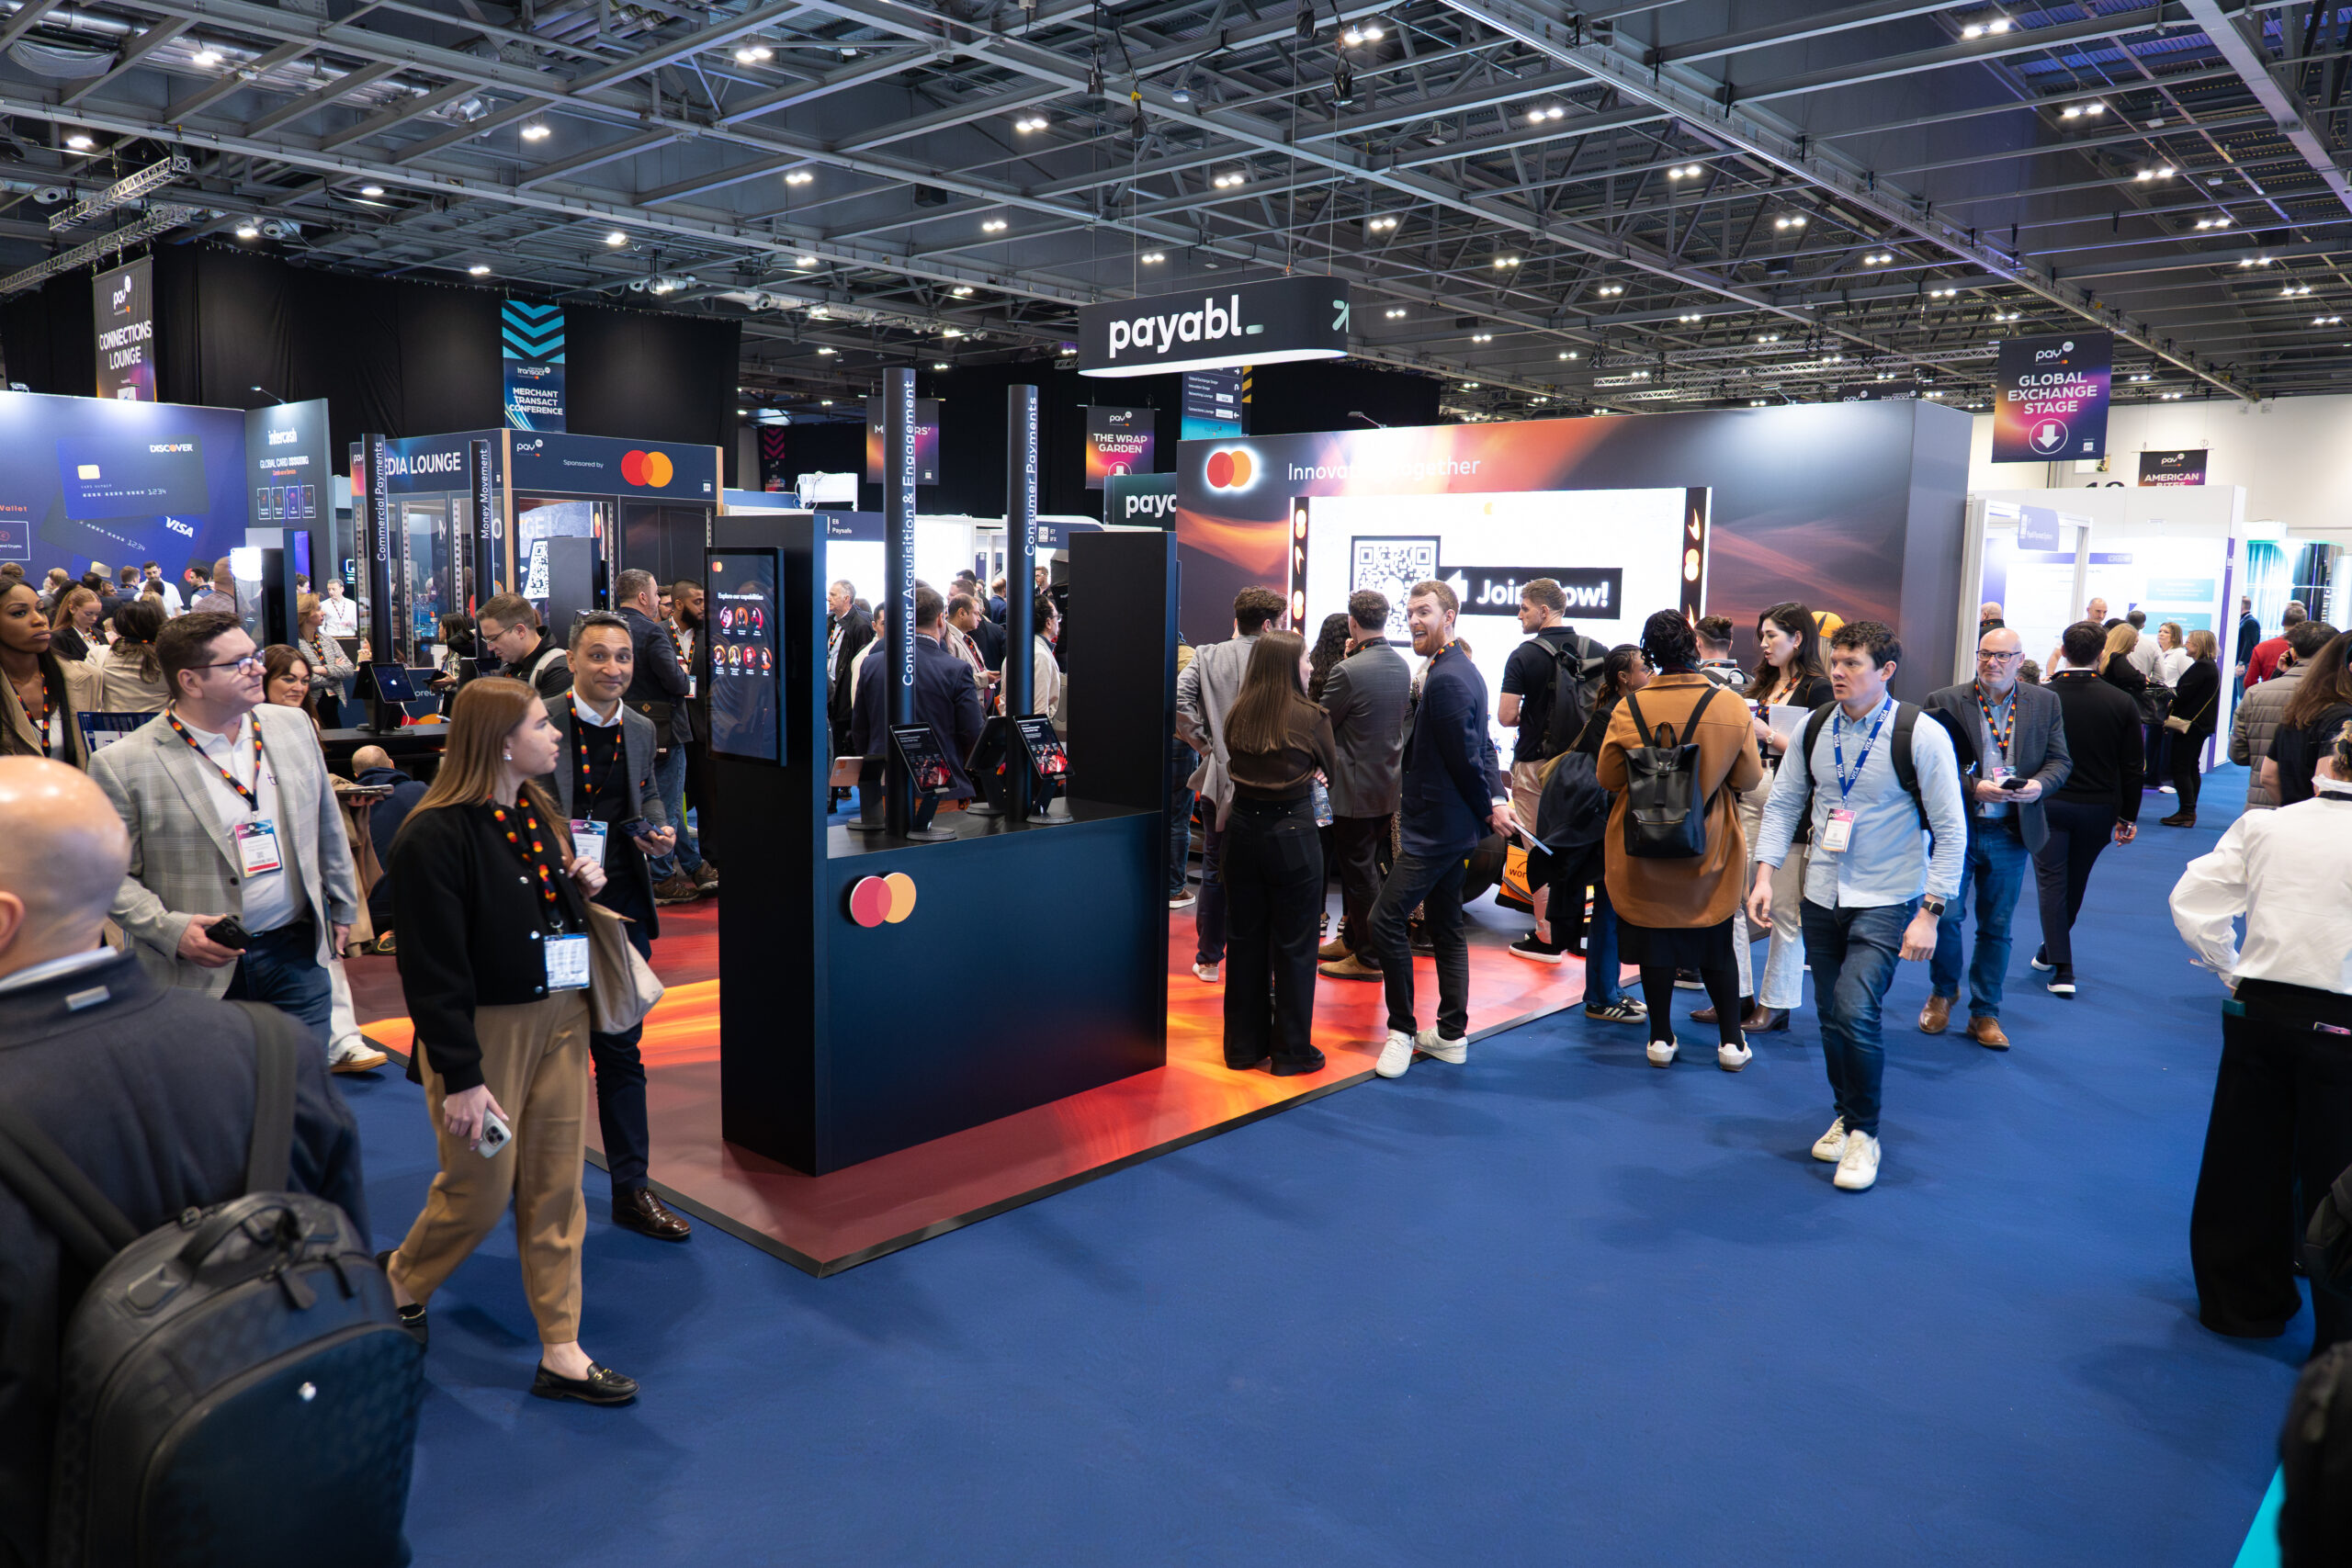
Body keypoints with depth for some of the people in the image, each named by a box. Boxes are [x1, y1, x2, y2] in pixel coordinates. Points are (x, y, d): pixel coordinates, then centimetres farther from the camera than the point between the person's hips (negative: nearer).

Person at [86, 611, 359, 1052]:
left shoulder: (294, 726, 6)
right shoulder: (122, 766, -9)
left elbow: (328, 828, 15)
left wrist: (341, 909, 20)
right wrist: (171, 931, -18)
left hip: (298, 956, 4)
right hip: (200, 973, -3)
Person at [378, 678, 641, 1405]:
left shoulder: (541, 814, 9)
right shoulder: (435, 836, -16)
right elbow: (432, 969, -17)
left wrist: (584, 887, 1)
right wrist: (461, 1077, -18)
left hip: (559, 1022, 7)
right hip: (486, 1033, -7)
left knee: (557, 1189, 10)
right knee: (481, 1191, 6)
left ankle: (561, 1352, 19)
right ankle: (401, 1279, 38)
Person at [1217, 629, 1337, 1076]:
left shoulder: (1237, 715, 1)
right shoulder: (1311, 717, -12)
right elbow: (1331, 767, 4)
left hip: (1243, 829, 5)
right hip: (1293, 834, -5)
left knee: (1244, 939, 13)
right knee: (1293, 945, 5)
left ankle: (1244, 1046, 22)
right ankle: (1291, 1051, 13)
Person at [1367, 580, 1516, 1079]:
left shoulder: (1445, 679, -20)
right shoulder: (1462, 670, 14)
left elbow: (1466, 756, -19)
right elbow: (1479, 748, 15)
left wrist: (1487, 807, -5)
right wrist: (1497, 800, 3)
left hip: (1434, 828, -11)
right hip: (1452, 826, 11)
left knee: (1386, 920, -10)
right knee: (1445, 926, 15)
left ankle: (1402, 1030, 1)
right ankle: (1451, 1035, 23)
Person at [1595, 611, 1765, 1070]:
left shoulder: (1629, 708, -13)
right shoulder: (1730, 707, -12)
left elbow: (1607, 778, -5)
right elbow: (1750, 778, -4)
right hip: (1710, 849, 1)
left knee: (1654, 940, 11)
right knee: (1716, 945, 15)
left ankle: (1661, 1038, 20)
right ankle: (1731, 1041, 23)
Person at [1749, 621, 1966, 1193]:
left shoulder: (1921, 735, -13)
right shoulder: (1815, 728, 1)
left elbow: (1951, 831, -10)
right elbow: (1782, 802, 8)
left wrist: (1930, 913, -14)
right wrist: (1764, 874, -3)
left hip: (1887, 901, -5)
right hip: (1822, 896, 5)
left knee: (1855, 1012, -18)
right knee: (1832, 1017, 11)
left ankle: (1864, 1133, 3)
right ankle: (1846, 1117, 34)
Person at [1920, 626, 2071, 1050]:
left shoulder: (2045, 704, 5)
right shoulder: (1945, 702, -5)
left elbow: (2060, 759, 5)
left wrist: (2039, 784, -15)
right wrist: (1973, 787, -21)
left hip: (2011, 834, 2)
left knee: (1996, 926, 10)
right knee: (1945, 915, -4)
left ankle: (1985, 1014, 22)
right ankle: (1943, 992, 24)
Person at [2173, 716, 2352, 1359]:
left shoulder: (2261, 826, -4)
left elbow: (2191, 901, -7)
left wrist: (2230, 972, 5)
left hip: (2259, 1011, 2)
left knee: (2246, 1167, 15)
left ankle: (2243, 1302, 30)